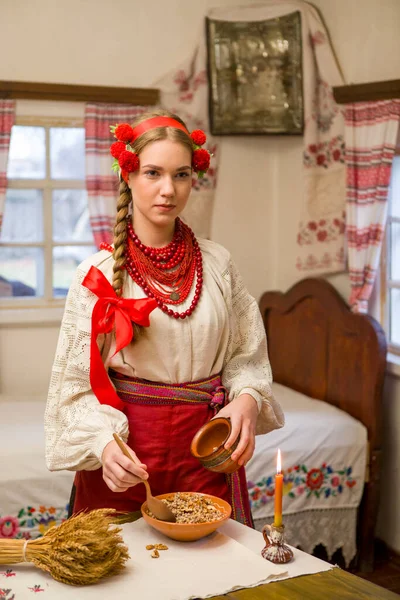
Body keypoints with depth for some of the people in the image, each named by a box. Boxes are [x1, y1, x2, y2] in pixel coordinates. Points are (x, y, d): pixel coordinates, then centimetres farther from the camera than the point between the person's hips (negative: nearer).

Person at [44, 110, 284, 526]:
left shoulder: (218, 265, 1)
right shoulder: (98, 274, -6)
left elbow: (245, 356, 6)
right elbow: (78, 382, -6)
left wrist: (247, 399, -14)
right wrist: (105, 443, -22)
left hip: (207, 451, 3)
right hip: (129, 453, -2)